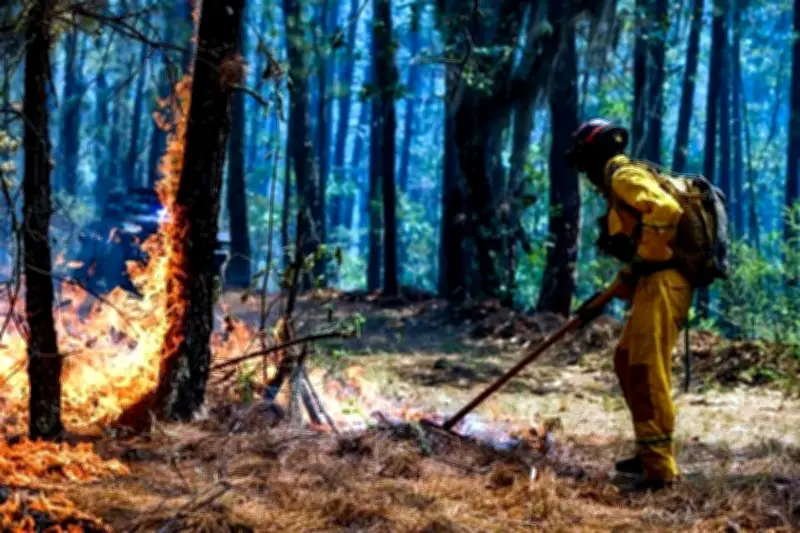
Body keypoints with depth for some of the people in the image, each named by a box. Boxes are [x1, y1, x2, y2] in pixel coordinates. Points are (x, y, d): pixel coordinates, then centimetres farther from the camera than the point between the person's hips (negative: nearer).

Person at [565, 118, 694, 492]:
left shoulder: (624, 176, -9)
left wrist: (640, 253, -19)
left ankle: (660, 468, -10)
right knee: (627, 362, 18)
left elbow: (667, 209, -28)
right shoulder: (624, 181, 23)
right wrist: (611, 294, 25)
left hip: (662, 284, -11)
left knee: (647, 372, -11)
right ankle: (650, 453, 24)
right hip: (655, 283, 11)